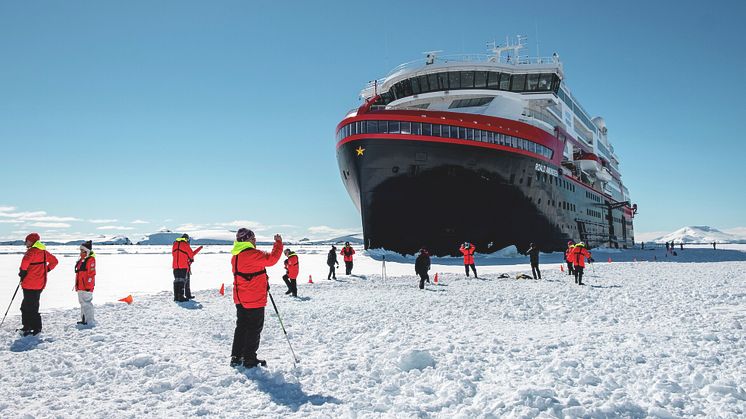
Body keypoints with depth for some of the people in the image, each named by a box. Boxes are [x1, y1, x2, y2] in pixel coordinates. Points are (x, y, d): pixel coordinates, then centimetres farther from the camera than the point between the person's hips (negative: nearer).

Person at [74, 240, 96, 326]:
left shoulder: (91, 260, -11)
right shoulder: (81, 260, 18)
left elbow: (91, 274, -17)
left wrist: (88, 286, -20)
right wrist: (77, 285, 22)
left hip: (86, 287, -10)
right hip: (80, 286, 10)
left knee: (86, 303, -11)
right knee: (82, 303, 15)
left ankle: (90, 321, -9)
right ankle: (84, 319, 25)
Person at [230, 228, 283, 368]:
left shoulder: (236, 255, 10)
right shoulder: (252, 254, -20)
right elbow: (271, 258, -22)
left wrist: (263, 280, 17)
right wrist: (278, 243, -11)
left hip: (240, 299, 9)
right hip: (255, 299, -9)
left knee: (241, 326, 17)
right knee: (254, 328, 3)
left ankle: (236, 357, 21)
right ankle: (249, 359, 9)